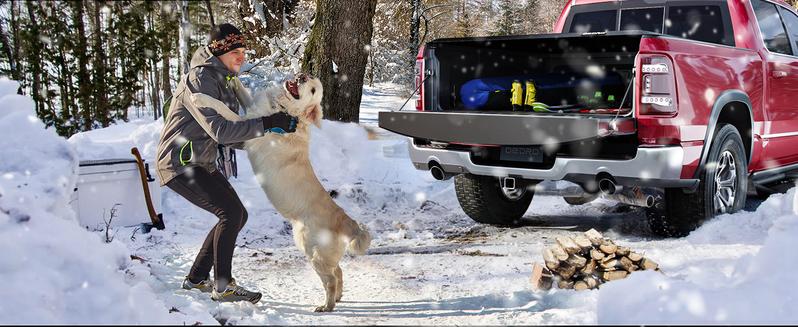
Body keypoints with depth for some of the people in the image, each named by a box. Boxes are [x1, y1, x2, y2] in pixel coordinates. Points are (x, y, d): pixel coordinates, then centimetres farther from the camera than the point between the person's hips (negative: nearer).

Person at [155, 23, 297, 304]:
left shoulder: (226, 82, 12)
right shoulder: (199, 80, -18)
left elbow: (230, 136, 10)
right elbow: (220, 130, -29)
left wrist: (266, 137, -5)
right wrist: (266, 123, -32)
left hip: (204, 163, 10)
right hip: (181, 162, -10)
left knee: (236, 216, 9)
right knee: (231, 212, -19)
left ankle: (196, 278, 19)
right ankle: (223, 287, -11)